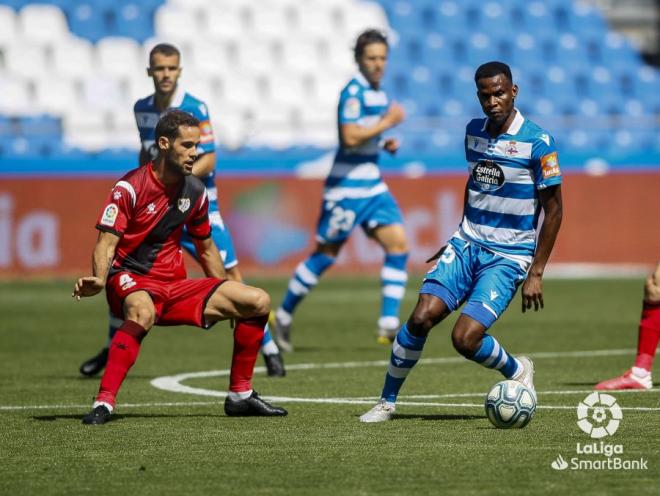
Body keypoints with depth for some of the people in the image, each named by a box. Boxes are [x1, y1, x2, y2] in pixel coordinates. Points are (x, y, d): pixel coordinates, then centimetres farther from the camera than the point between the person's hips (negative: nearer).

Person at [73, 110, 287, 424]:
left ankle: (240, 395, 8)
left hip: (176, 286, 6)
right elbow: (107, 241, -19)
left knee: (258, 301, -4)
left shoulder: (194, 191, 8)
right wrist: (98, 279, -39)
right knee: (143, 311, -43)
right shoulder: (130, 187, -11)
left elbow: (206, 248, 21)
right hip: (130, 281, -6)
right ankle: (104, 402, -43)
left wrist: (228, 303, 25)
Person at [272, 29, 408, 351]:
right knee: (326, 253, 0)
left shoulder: (378, 93, 12)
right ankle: (283, 317, 15)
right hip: (347, 187, -8)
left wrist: (384, 144, 7)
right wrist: (387, 123, -19)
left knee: (398, 243, -5)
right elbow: (350, 137, -26)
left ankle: (389, 324, -5)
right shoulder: (353, 92, -15)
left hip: (372, 185, 8)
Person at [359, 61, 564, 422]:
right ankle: (387, 401, 1)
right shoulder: (473, 132, 6)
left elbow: (553, 209, -8)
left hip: (508, 257, -5)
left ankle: (518, 372, 13)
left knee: (465, 338, -18)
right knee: (422, 317, -14)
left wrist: (536, 274, -10)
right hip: (467, 245, 5)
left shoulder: (537, 142, -13)